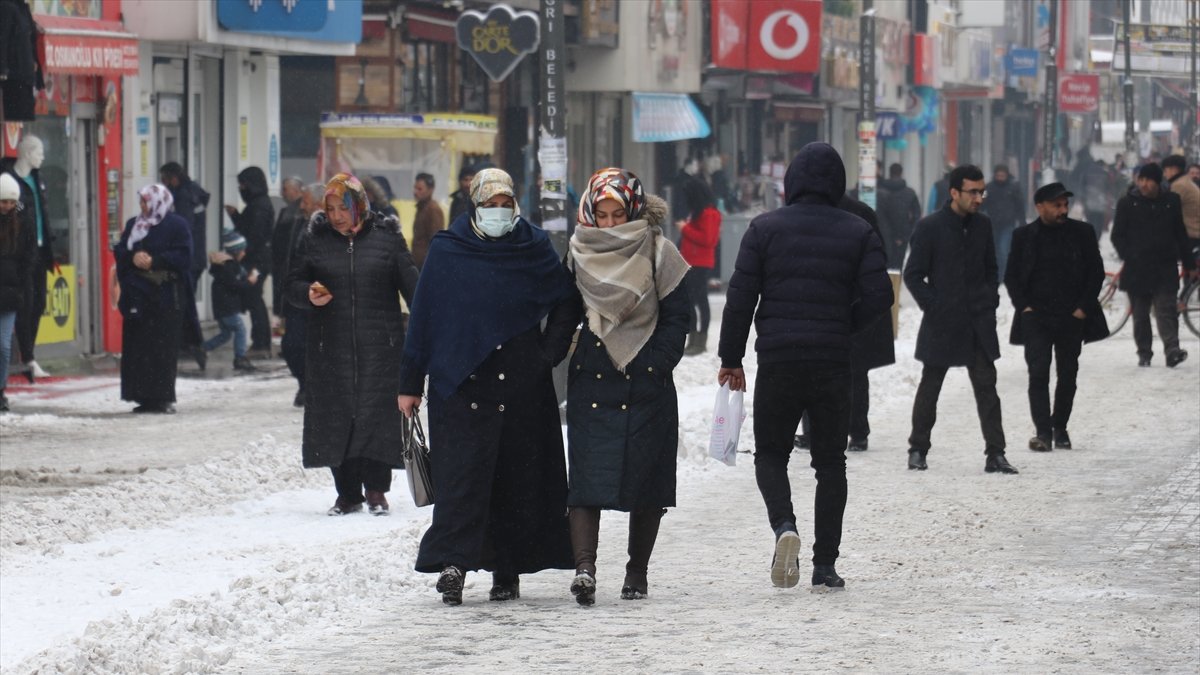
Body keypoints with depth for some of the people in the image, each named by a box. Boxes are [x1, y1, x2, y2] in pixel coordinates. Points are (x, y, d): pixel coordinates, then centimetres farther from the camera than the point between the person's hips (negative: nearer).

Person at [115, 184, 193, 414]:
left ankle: (164, 397, -4)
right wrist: (133, 257, -9)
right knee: (138, 346, 3)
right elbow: (119, 252, 12)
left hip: (165, 297, -6)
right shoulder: (134, 225, 16)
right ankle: (145, 396, 7)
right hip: (137, 294, 6)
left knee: (163, 348, -7)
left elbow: (182, 256, -9)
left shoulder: (177, 225, -2)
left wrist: (154, 262, -16)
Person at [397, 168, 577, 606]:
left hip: (522, 387, 2)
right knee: (461, 471, -12)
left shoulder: (535, 250, 5)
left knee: (519, 476, 2)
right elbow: (422, 318, 4)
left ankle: (508, 571, 8)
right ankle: (453, 562, -19)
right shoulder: (447, 251, 2)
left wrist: (547, 355, 2)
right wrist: (410, 383, 3)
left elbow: (566, 305, 15)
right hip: (460, 385, -2)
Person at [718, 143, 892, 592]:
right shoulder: (858, 233, 1)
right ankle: (825, 566, 7)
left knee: (770, 453, 12)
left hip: (777, 361, -1)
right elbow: (879, 295, -7)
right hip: (833, 364, 1)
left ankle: (783, 525, -17)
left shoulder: (765, 229, -1)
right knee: (830, 461, 11)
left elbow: (740, 297, -4)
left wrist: (731, 359, 4)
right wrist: (843, 326, 11)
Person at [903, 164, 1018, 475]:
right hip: (941, 322, -3)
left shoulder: (982, 225, 6)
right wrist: (933, 307, -11)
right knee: (929, 388, 8)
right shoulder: (930, 227, -9)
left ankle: (995, 454, -1)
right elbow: (913, 275, -5)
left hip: (979, 321, 4)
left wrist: (991, 301, 6)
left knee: (986, 387, -1)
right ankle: (918, 449, 20)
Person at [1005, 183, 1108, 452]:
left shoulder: (1082, 233, 3)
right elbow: (1011, 276, 8)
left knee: (1068, 374, 8)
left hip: (1072, 316, 1)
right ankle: (1042, 431, -14)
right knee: (1038, 372, -13)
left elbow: (1096, 272, 5)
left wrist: (1083, 307, -3)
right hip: (1036, 316, -1)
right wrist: (1023, 306, -5)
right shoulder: (1024, 235, 3)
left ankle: (1060, 427, 22)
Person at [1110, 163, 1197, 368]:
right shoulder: (1127, 203, 2)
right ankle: (1144, 353, 15)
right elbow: (1118, 236, 4)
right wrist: (1129, 257, -10)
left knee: (1166, 310, -11)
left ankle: (1172, 351, -20)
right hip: (1137, 269, 0)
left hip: (1164, 268, 0)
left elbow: (1180, 235, 15)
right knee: (1140, 314, 6)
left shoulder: (1171, 202, 8)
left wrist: (1189, 264, 16)